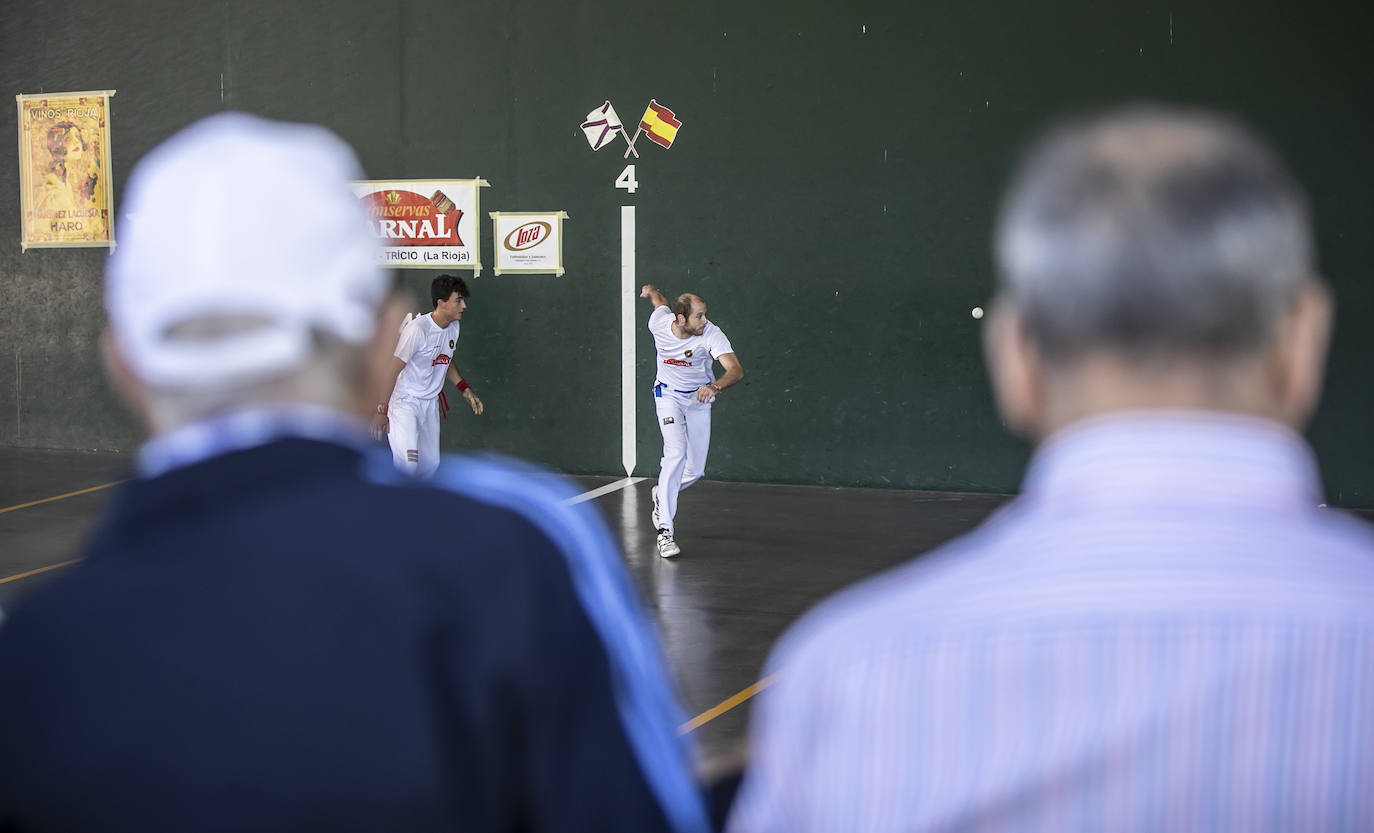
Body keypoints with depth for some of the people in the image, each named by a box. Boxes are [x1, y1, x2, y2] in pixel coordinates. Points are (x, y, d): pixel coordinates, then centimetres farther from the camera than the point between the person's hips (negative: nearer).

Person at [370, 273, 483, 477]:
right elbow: (392, 371, -20)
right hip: (405, 401, -8)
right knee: (408, 462, -21)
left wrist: (466, 391, 12)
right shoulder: (417, 329, -23)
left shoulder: (453, 327, 2)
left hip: (430, 403, 8)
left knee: (431, 463, 8)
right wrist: (381, 411, -20)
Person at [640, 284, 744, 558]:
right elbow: (660, 300, 9)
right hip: (669, 396, -1)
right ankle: (665, 530, -24)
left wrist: (715, 386, -55)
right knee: (676, 452, -25)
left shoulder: (711, 335, -26)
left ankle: (662, 495, 38)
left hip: (699, 400, 1)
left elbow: (736, 370, -41)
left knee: (695, 471, 3)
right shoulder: (659, 322, -18)